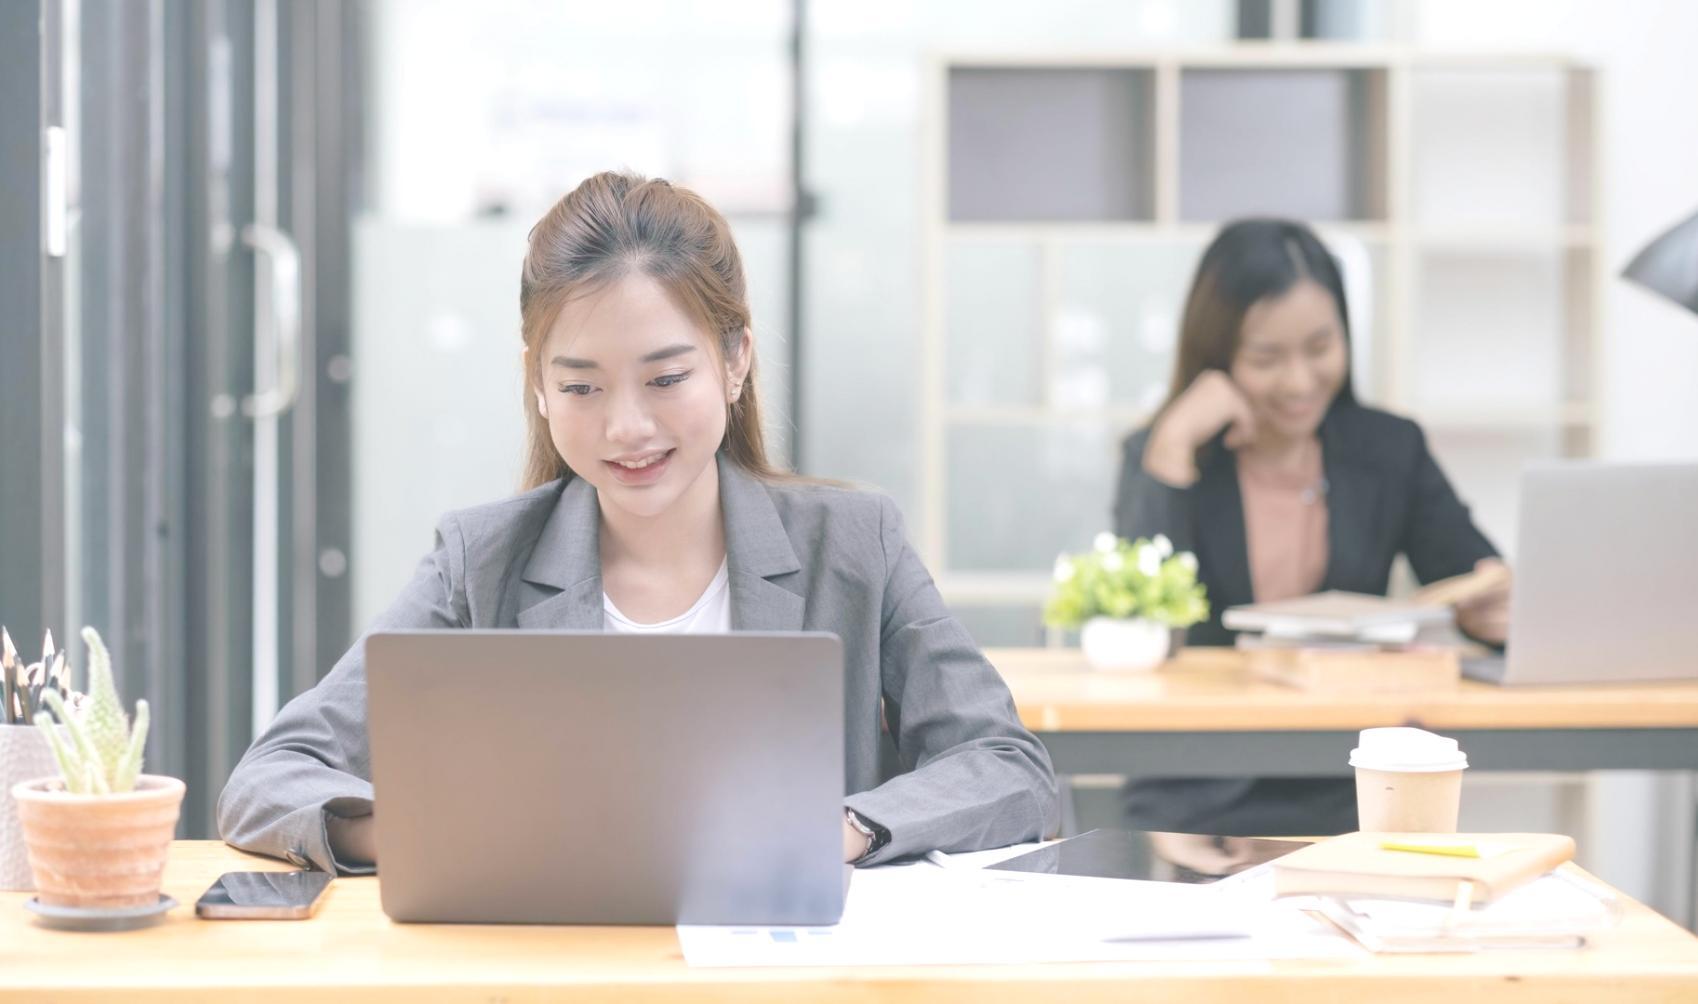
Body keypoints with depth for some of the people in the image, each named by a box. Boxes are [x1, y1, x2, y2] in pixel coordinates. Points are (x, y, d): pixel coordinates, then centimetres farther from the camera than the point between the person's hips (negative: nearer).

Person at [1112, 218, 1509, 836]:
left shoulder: (1392, 451, 8)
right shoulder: (1158, 456, 2)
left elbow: (1486, 591, 4)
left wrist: (1489, 612, -20)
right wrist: (1175, 443, -15)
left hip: (1347, 803, 1)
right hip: (1197, 803, -1)